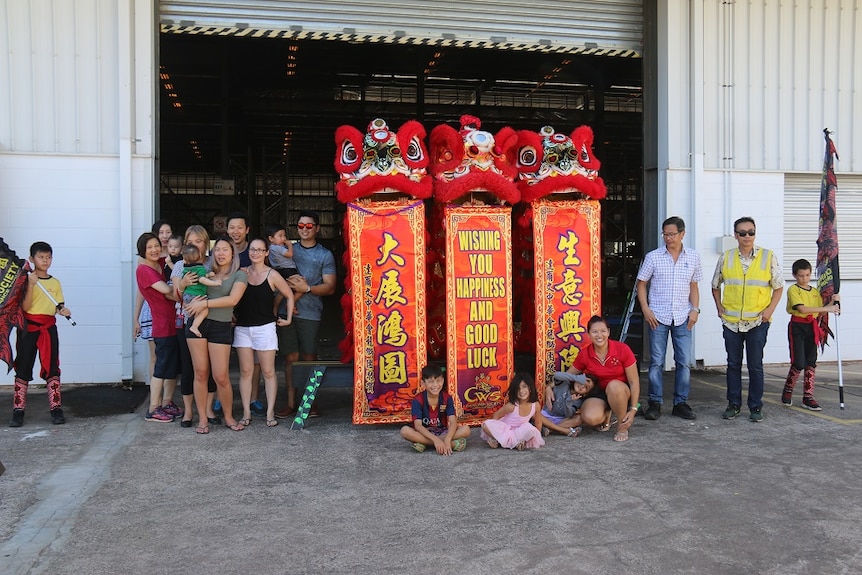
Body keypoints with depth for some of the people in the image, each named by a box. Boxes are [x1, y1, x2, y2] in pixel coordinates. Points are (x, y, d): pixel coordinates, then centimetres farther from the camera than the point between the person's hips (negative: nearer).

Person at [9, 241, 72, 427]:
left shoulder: (55, 283, 9)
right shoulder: (27, 280, -2)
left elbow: (59, 306, 9)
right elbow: (25, 307, -11)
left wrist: (64, 311, -13)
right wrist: (31, 284, -19)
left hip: (48, 328, 3)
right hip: (28, 328, -2)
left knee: (52, 368, 2)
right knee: (23, 368, 2)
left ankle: (56, 409, 5)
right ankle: (18, 411, 7)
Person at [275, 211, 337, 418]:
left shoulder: (325, 255, 7)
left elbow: (330, 287, 1)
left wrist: (306, 288, -13)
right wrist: (291, 283, -6)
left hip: (310, 313, -2)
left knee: (309, 358, 1)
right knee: (290, 358, 3)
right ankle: (291, 403, 9)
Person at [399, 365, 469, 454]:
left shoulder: (447, 398, -6)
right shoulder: (418, 400, -12)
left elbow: (453, 422, -17)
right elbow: (418, 425, -22)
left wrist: (447, 440, -36)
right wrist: (435, 439, -36)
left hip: (443, 432, 1)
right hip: (424, 433, -1)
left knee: (466, 430, -23)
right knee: (405, 431, -33)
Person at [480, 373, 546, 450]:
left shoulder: (536, 405, -14)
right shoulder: (512, 405, -22)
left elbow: (538, 423, 2)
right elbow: (496, 415, -8)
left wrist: (537, 436, 0)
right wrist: (494, 429, -11)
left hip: (518, 432, 2)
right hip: (504, 430, -2)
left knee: (530, 429, -33)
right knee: (486, 425, -31)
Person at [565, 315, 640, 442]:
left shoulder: (622, 349, -16)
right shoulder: (584, 354, -8)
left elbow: (634, 382, -11)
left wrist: (633, 410, -16)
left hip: (621, 392, -2)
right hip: (598, 393, 2)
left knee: (614, 385, -39)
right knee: (590, 418, -31)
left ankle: (622, 427, -13)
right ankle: (606, 415, 9)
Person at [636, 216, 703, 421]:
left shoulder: (693, 257, 6)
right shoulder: (653, 257, 0)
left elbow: (694, 286, 13)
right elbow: (641, 284, 3)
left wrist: (695, 309, 1)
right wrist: (645, 309, -7)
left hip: (683, 318, 2)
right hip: (658, 317, -2)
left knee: (684, 362, 5)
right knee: (656, 362, 2)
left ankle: (681, 403, 17)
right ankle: (655, 403, 11)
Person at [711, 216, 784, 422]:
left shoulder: (768, 257, -1)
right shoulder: (725, 258, 4)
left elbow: (778, 287, 5)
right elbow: (715, 285, 16)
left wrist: (770, 309, -6)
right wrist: (719, 306, 5)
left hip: (758, 322, -2)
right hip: (731, 321, 2)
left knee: (755, 365, 2)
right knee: (733, 364, 9)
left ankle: (756, 407, 13)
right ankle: (733, 404, 19)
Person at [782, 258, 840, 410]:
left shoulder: (815, 292, 13)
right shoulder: (793, 290, -6)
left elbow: (820, 312, 11)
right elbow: (802, 309, -19)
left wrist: (833, 302, -4)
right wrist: (827, 308, -22)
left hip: (812, 328, 6)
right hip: (797, 327, -6)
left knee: (811, 362, 3)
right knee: (799, 363, -9)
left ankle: (808, 397, 8)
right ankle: (787, 391, 14)